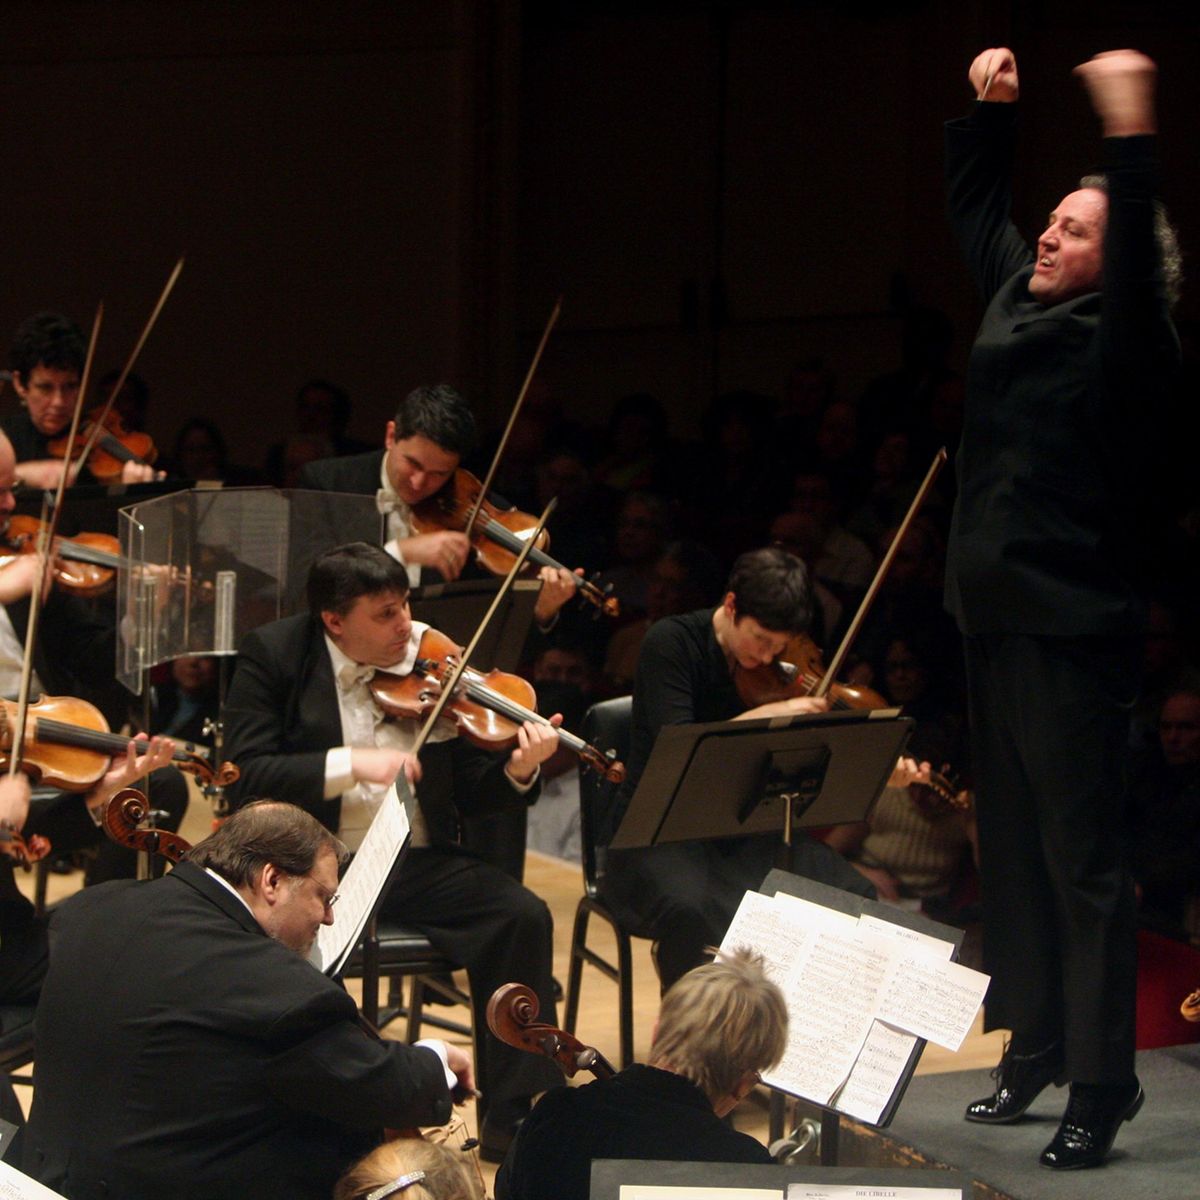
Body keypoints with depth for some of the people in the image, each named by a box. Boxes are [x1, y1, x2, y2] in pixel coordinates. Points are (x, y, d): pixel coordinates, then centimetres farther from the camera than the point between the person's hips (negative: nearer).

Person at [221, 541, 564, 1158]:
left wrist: (518, 772, -17)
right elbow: (246, 773, -13)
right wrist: (349, 764, -23)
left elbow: (471, 794, 5)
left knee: (522, 915, -19)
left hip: (417, 862, 3)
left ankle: (515, 1117, -8)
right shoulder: (274, 654, -2)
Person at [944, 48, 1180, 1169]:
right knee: (1011, 850, 14)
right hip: (993, 613, 9)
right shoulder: (1014, 302, 11)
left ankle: (1101, 1086, -4)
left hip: (1071, 626, -8)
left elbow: (1140, 269, -31)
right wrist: (988, 108, 17)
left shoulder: (1115, 344, -11)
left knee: (1081, 862, -7)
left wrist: (1130, 138, -40)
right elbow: (975, 210, 26)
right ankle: (1035, 1046, 24)